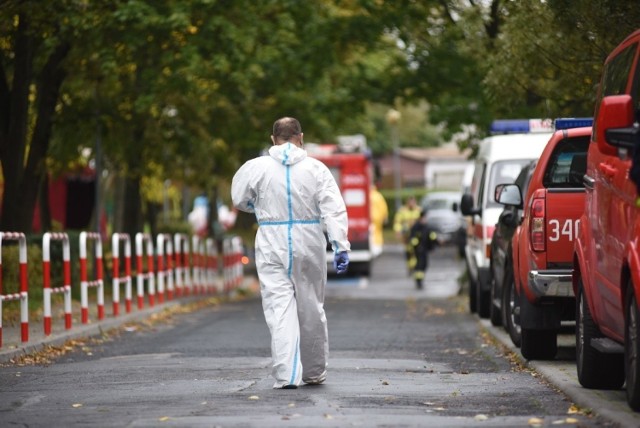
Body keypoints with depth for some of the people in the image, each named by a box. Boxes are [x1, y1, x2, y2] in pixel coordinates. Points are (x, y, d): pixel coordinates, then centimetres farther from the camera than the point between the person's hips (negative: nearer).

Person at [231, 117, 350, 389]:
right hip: (309, 246, 2)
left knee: (279, 309, -3)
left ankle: (287, 375, -15)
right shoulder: (316, 168, -2)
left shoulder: (256, 168, -3)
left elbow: (240, 201, 11)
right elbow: (334, 210, -8)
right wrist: (341, 247, -10)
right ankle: (314, 372, 26)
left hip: (272, 247, -1)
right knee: (311, 310, 14)